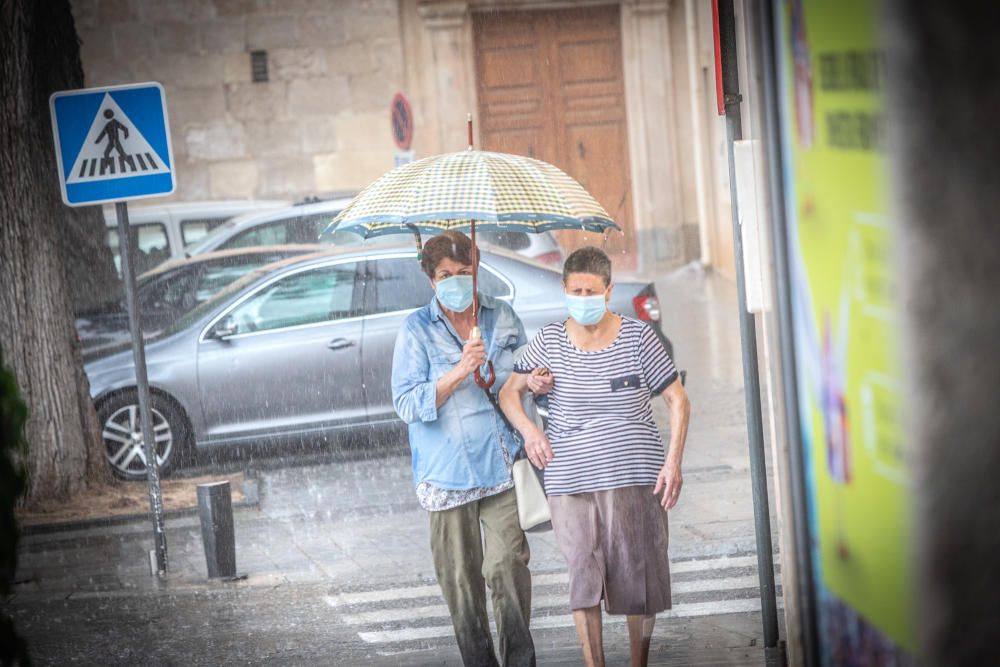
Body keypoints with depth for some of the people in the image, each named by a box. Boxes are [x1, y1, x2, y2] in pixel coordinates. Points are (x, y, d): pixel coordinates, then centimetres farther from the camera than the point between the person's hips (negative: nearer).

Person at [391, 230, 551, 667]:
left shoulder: (502, 316, 10)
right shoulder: (417, 330, 0)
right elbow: (408, 405, -9)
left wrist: (535, 382, 1)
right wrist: (458, 372, -21)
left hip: (501, 465, 2)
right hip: (448, 473, -1)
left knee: (508, 563, -12)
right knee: (461, 579, 2)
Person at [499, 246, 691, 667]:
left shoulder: (637, 337, 0)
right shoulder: (550, 340, 4)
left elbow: (677, 400, 4)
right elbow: (509, 392, 13)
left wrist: (673, 462, -6)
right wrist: (529, 430, -6)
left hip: (635, 479, 0)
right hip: (571, 484, 1)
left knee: (640, 578, 5)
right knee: (583, 581, -7)